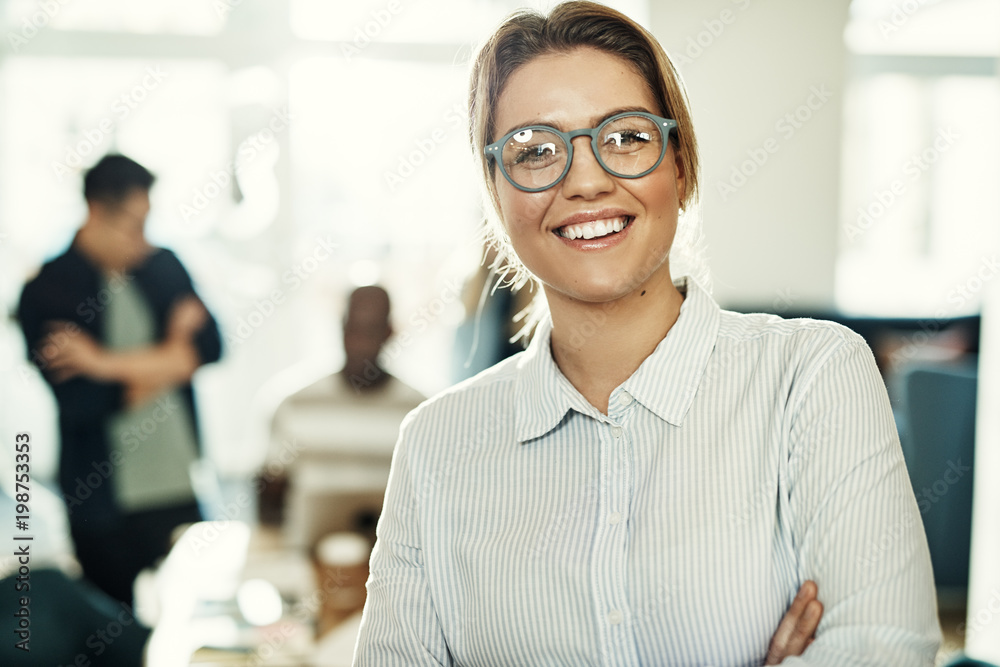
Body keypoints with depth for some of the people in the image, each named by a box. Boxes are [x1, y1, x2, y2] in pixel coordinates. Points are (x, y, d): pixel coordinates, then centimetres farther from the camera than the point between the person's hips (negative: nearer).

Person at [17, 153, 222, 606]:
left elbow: (209, 345, -7)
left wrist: (107, 362, -17)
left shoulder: (164, 266, 6)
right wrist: (167, 361, -8)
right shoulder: (45, 293, -8)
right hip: (107, 507, -4)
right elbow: (79, 403, -17)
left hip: (181, 491, 4)